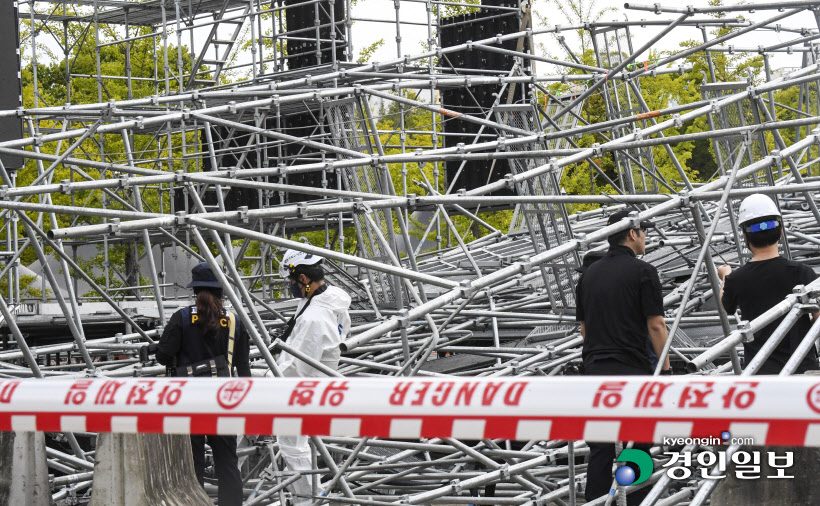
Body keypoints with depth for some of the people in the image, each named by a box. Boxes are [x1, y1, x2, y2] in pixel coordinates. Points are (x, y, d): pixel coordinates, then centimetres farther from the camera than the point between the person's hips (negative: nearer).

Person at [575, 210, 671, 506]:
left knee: (600, 449, 7)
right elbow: (656, 326, -9)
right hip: (632, 370, -6)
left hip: (595, 369, 6)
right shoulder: (643, 272, -7)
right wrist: (666, 369, -3)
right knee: (638, 447, 1)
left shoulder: (589, 274, 12)